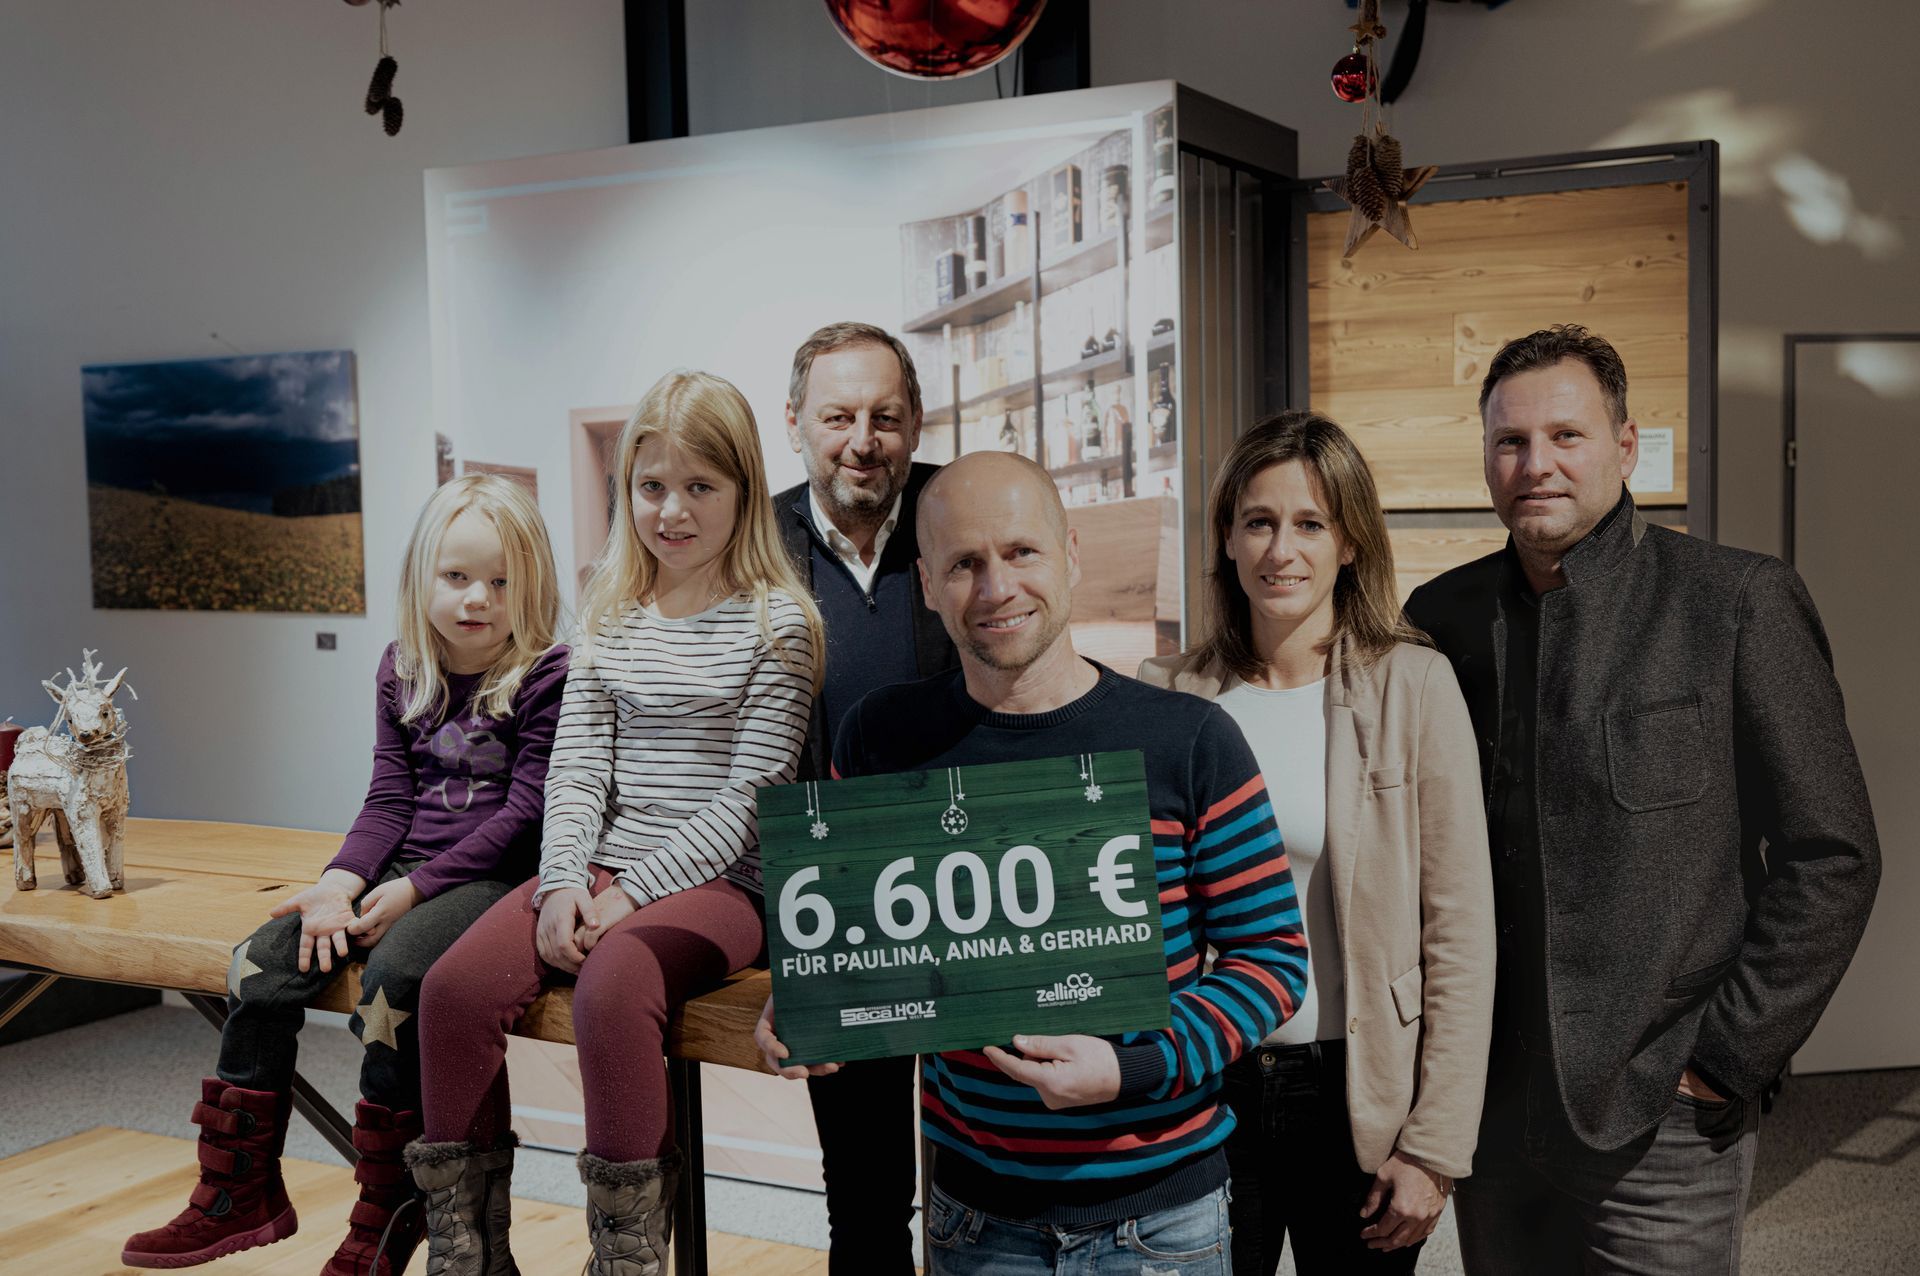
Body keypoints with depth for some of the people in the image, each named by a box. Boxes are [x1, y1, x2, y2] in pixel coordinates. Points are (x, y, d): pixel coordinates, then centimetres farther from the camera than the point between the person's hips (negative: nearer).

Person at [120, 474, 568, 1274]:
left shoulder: (546, 679, -9)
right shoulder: (403, 671, 9)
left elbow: (524, 812, -12)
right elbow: (390, 799, 9)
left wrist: (414, 888, -16)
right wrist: (341, 882, -9)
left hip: (495, 876, -6)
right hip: (404, 869, 7)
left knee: (392, 975, -30)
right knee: (262, 962, -10)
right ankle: (239, 1193, 5)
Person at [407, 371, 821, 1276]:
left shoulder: (777, 622, -3)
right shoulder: (610, 617, 14)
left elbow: (749, 795, -9)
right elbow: (576, 767, 9)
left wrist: (636, 892, -16)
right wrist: (563, 881, -9)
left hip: (715, 882, -5)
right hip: (597, 867, 6)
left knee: (611, 984, -35)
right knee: (454, 986, -17)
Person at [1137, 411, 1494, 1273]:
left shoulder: (1411, 686, -6)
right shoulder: (1169, 695, 0)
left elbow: (1458, 933, -5)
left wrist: (1434, 1146, -7)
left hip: (1357, 1097, -1)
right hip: (1203, 1091, 2)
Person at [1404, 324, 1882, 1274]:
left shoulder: (1738, 602, -6)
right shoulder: (1441, 616, 5)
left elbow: (1831, 856, -6)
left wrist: (1731, 1053, -9)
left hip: (1662, 1119, -3)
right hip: (1489, 1106, 4)